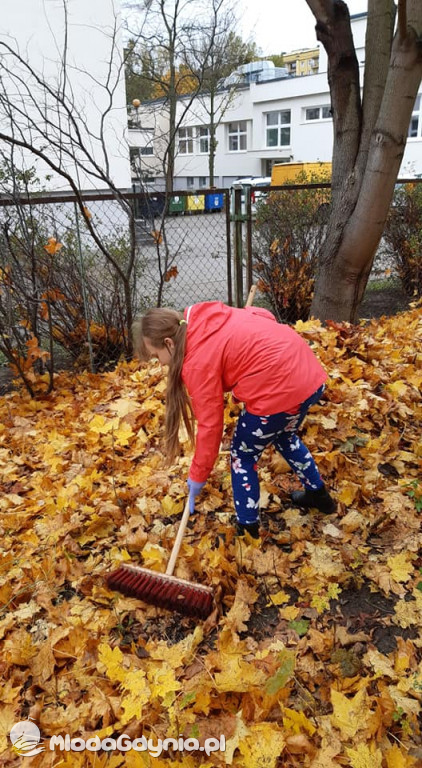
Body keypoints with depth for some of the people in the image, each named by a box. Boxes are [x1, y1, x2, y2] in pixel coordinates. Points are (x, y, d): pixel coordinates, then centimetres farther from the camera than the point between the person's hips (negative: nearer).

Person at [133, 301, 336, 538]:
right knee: (284, 435, 34)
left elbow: (210, 425, -9)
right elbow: (263, 314, 15)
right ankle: (319, 494, 50)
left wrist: (198, 477, 3)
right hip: (309, 370, 9)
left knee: (243, 456, 13)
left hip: (280, 389, -9)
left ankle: (248, 529, 26)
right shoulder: (205, 317, 9)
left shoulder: (198, 363, -13)